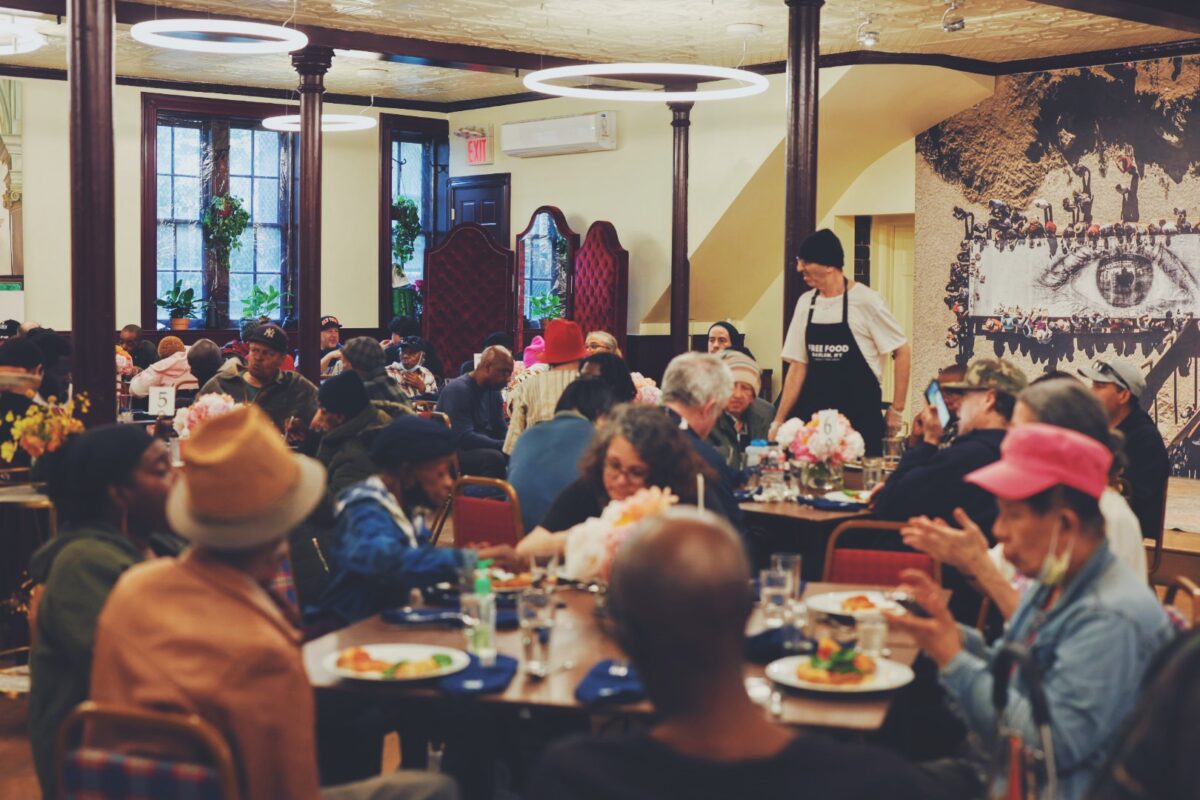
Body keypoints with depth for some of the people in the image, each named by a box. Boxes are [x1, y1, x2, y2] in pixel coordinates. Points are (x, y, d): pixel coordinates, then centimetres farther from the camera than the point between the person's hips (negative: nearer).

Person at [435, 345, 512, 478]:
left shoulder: (493, 390, 9)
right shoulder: (458, 389, -16)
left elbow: (501, 431, 7)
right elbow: (464, 438, -25)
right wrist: (504, 445, -29)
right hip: (454, 453, -8)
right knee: (494, 458, -33)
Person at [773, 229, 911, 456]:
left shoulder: (865, 301, -8)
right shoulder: (806, 302, 6)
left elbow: (902, 353, -3)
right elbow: (798, 367, 8)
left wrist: (896, 411, -5)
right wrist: (779, 420, 4)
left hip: (860, 418, -4)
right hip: (815, 416, 4)